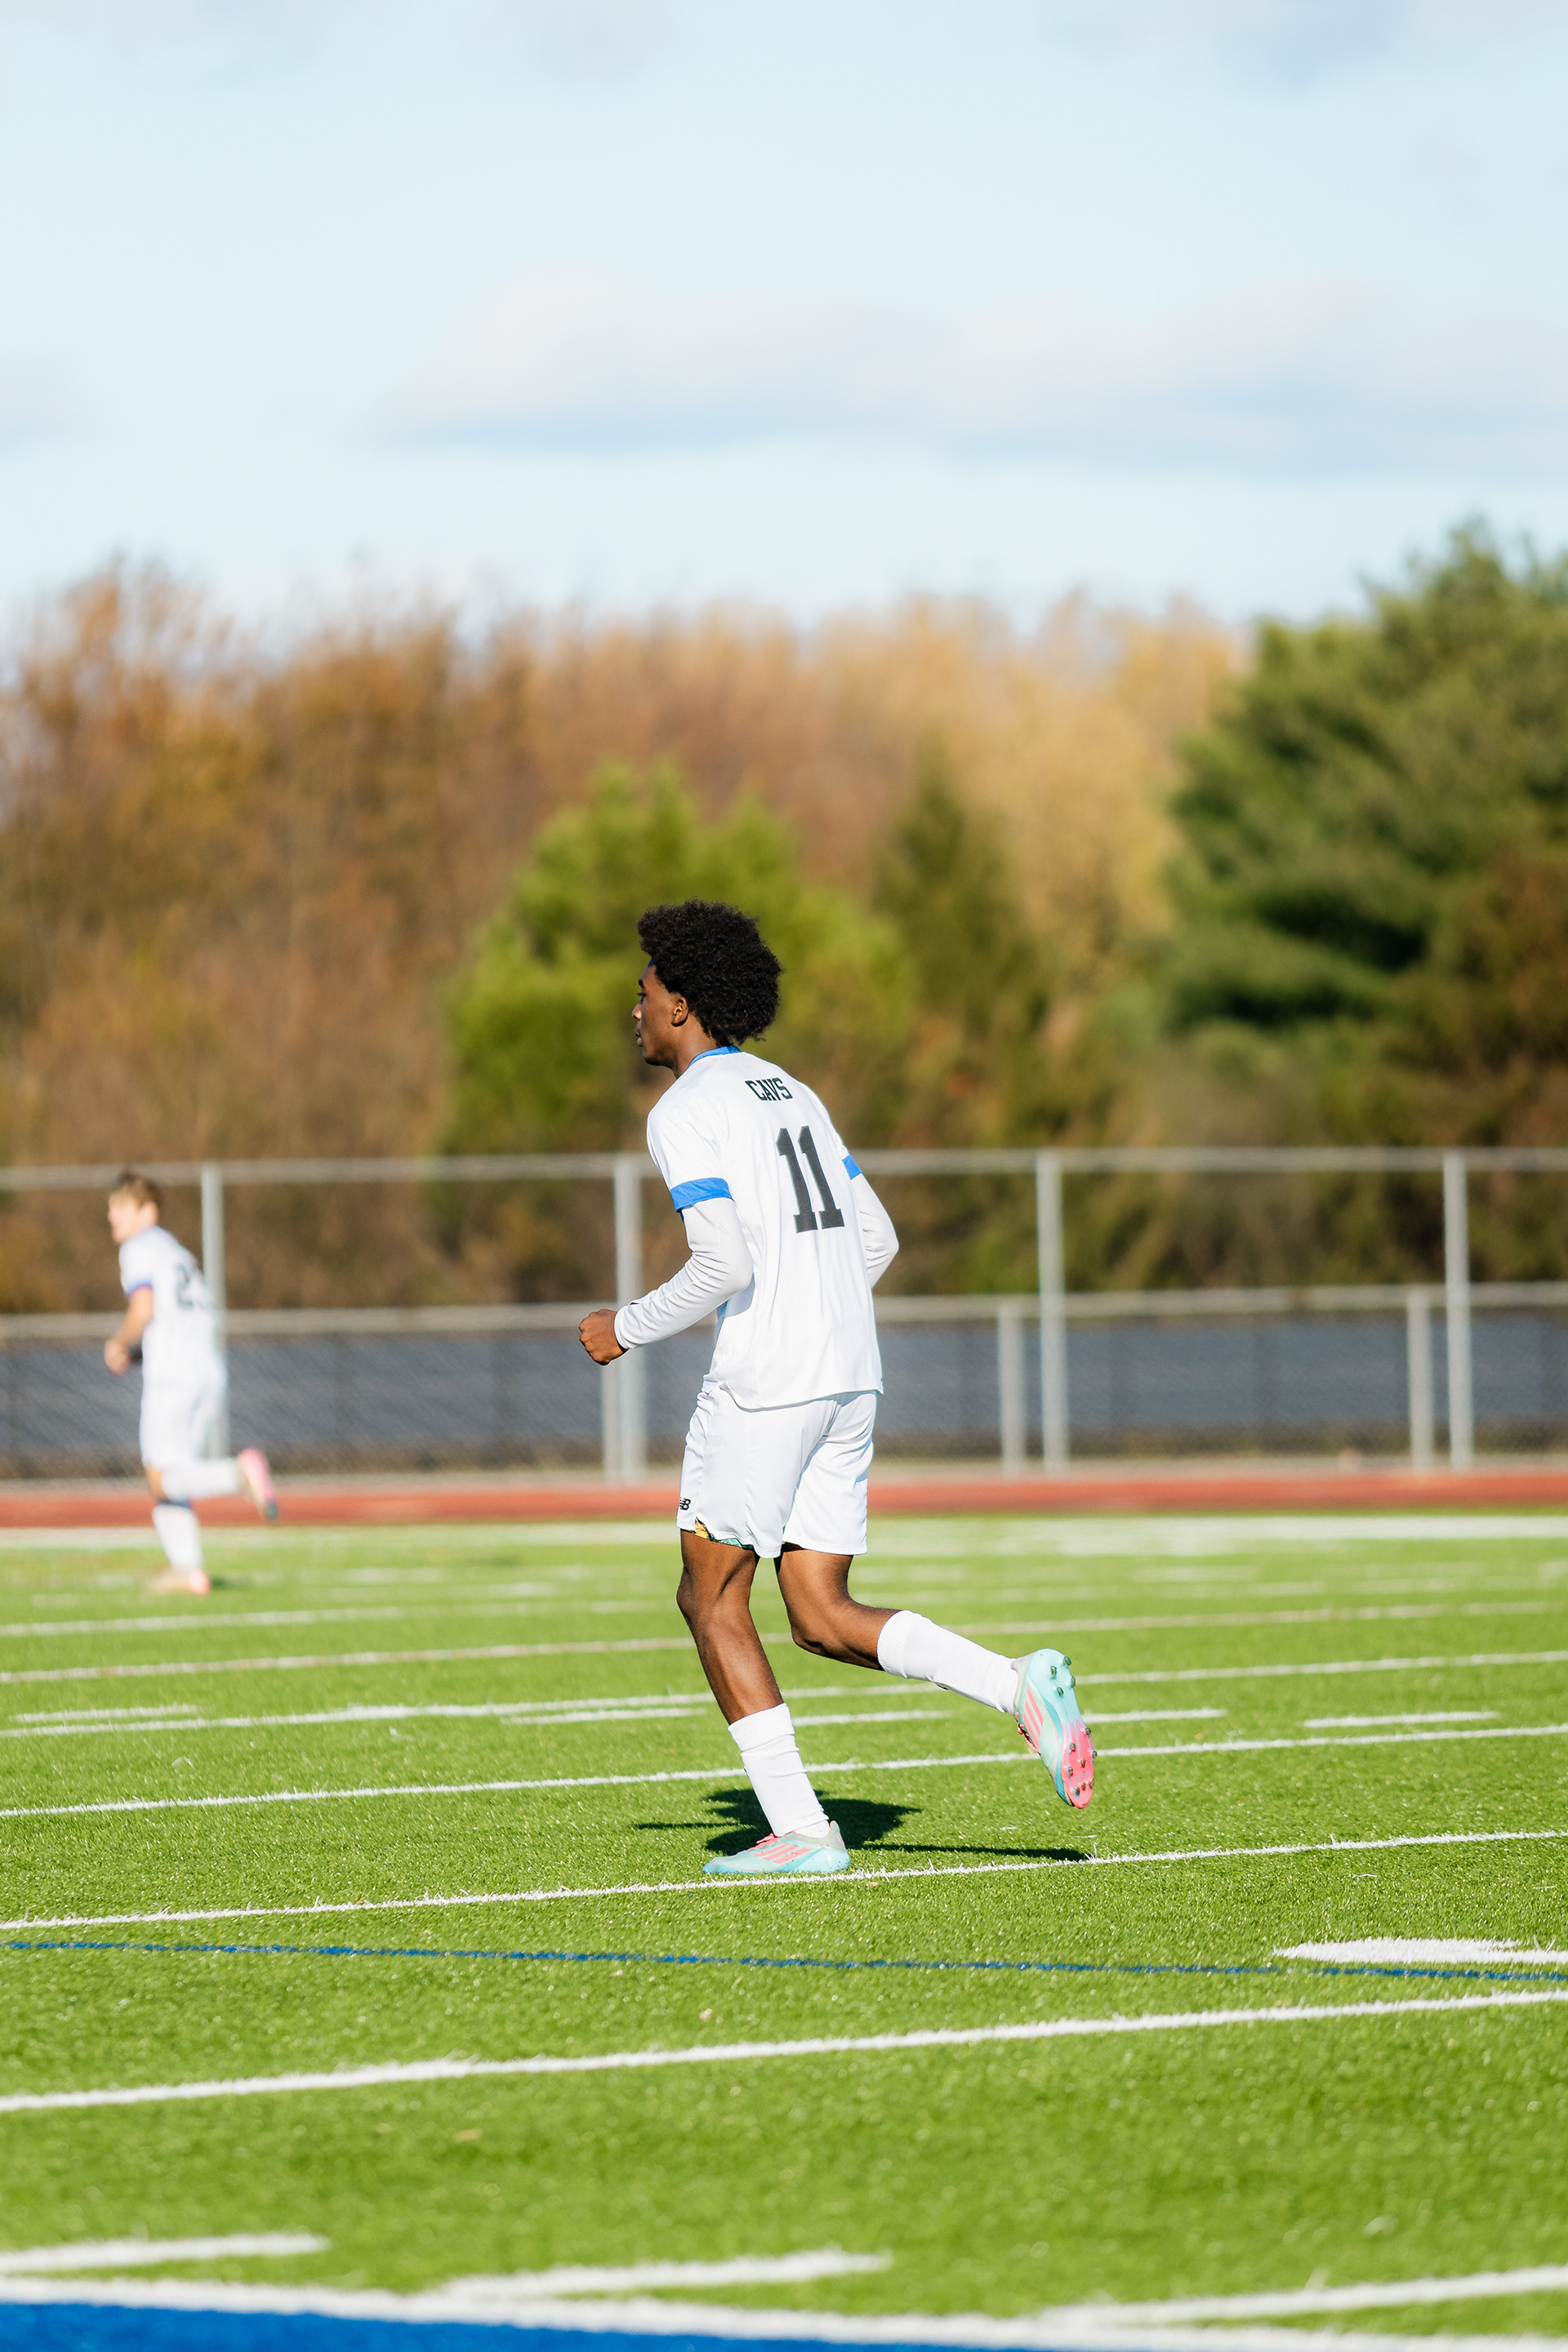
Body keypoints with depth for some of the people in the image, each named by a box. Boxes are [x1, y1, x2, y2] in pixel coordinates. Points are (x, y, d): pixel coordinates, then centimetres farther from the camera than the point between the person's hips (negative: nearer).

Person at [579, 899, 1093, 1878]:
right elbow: (876, 1239, 20)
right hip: (851, 1378, 8)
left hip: (762, 1387, -8)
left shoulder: (686, 1111, -9)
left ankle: (798, 1828, 0)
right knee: (822, 1619, 9)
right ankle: (1022, 1686, -10)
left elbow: (725, 1262, -19)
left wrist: (627, 1329, -5)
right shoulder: (790, 1093, 18)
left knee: (712, 1598, 6)